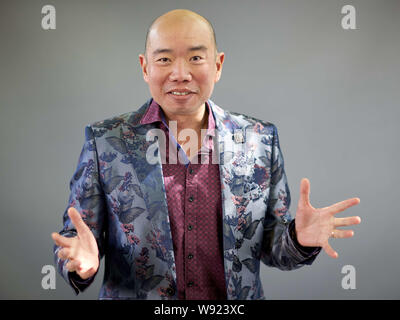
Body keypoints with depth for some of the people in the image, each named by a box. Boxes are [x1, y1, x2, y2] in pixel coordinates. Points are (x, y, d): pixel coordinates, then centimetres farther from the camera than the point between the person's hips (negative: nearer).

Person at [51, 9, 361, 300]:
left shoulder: (260, 139, -6)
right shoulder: (105, 141, -10)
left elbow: (268, 244, 0)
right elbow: (74, 236, -6)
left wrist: (299, 239, -20)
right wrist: (83, 261, -27)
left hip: (236, 297, 2)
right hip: (133, 294, -1)